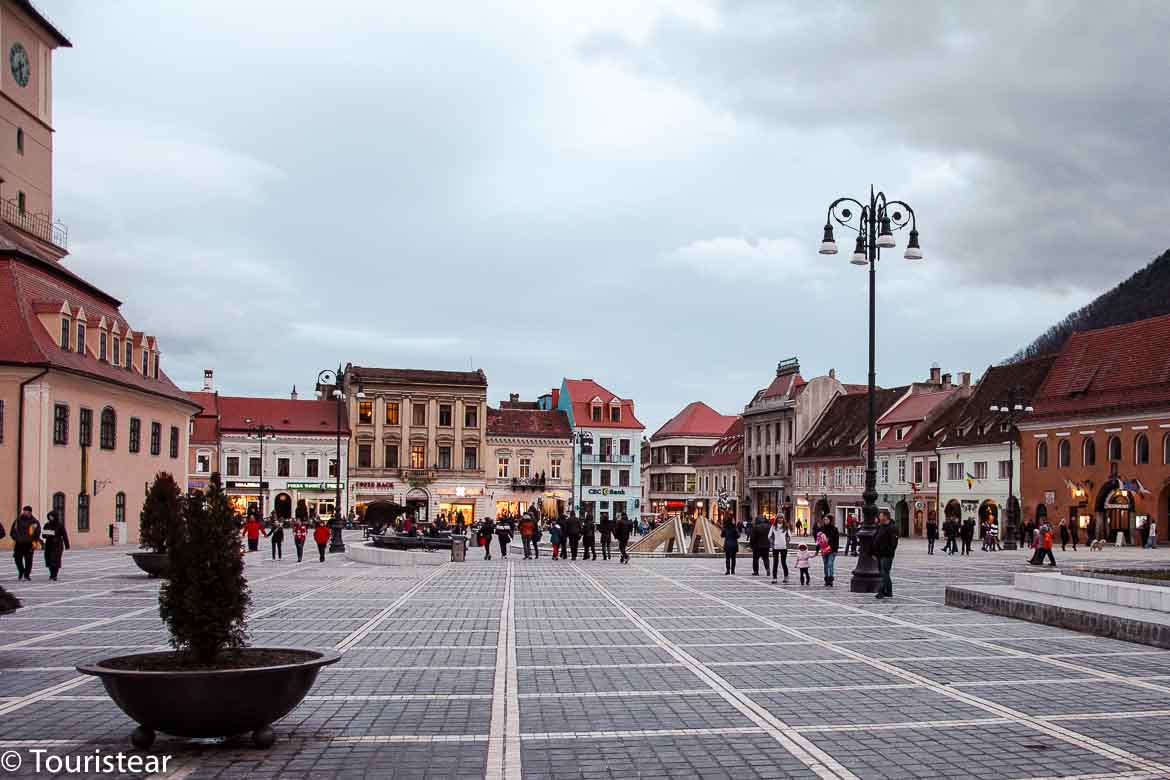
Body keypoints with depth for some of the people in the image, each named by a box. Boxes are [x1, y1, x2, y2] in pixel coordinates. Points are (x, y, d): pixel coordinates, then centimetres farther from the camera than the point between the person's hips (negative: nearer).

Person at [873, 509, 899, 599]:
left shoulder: (891, 528, -12)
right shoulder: (880, 527, 16)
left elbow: (893, 543, -18)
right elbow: (875, 540, 21)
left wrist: (888, 553, -20)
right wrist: (875, 553, 14)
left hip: (886, 556, -9)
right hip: (880, 555, 9)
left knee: (884, 574, -9)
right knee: (884, 574, 13)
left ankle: (882, 592, -11)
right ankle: (889, 592, 20)